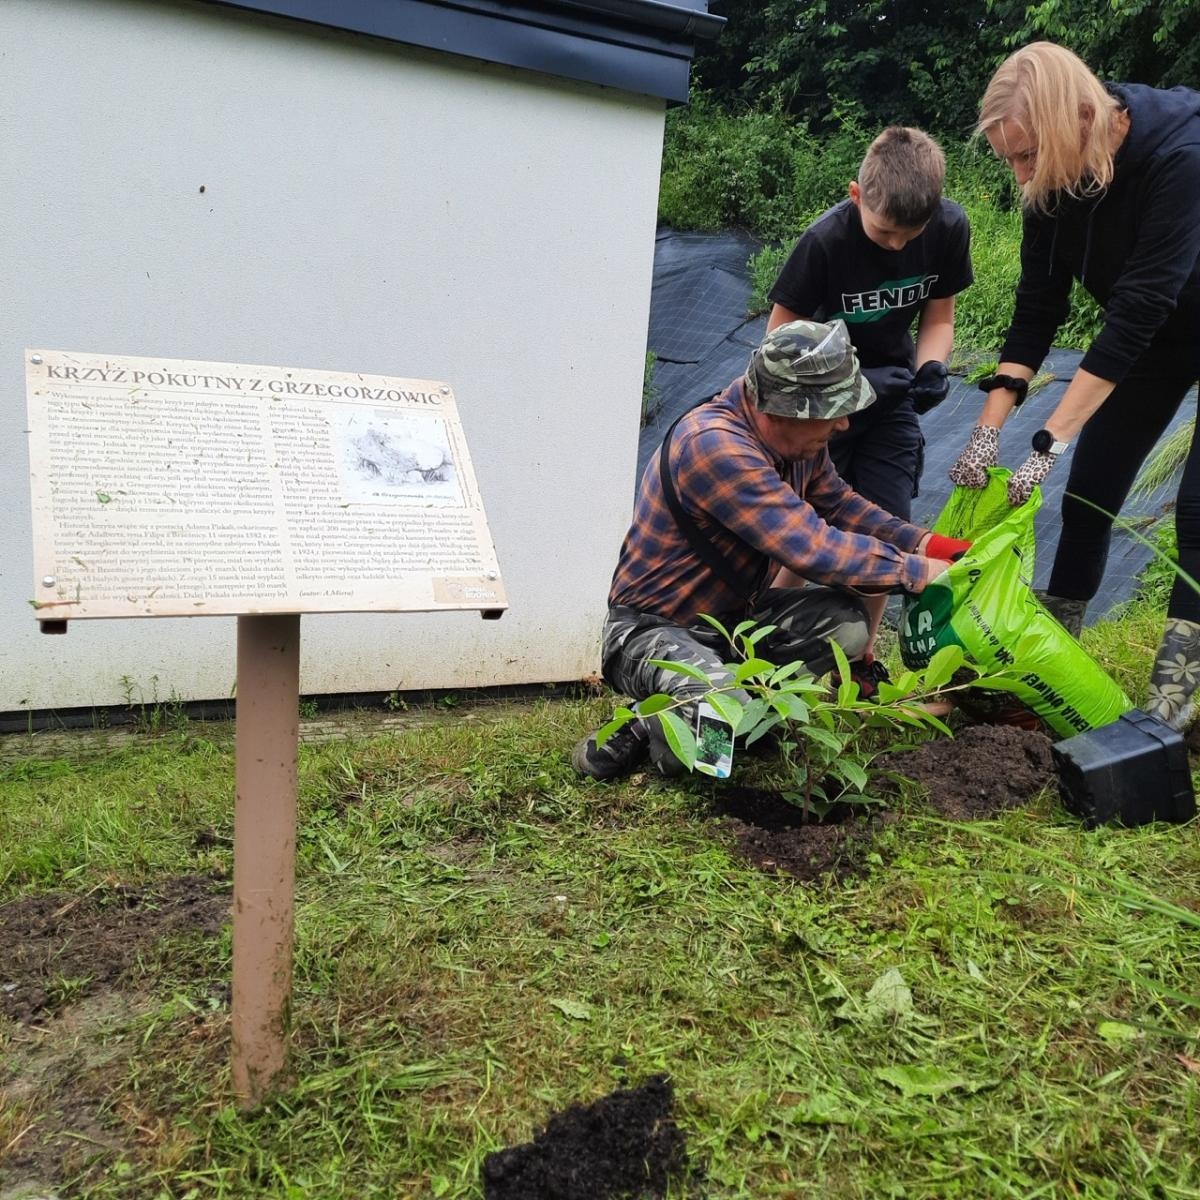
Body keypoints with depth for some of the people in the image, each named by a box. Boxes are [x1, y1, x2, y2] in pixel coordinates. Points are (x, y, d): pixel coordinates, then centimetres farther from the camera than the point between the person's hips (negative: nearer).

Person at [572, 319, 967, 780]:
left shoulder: (797, 436, -3)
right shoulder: (714, 446, -29)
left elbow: (837, 503, 11)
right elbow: (812, 548, -31)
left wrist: (928, 545, 0)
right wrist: (916, 571, -20)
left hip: (734, 614, 8)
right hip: (652, 627, -8)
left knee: (845, 623, -13)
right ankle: (647, 729, -3)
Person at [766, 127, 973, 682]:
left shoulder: (950, 228, -13)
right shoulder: (825, 240, -25)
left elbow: (938, 317, 0)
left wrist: (929, 369, -21)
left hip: (890, 393, 4)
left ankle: (862, 654, 16)